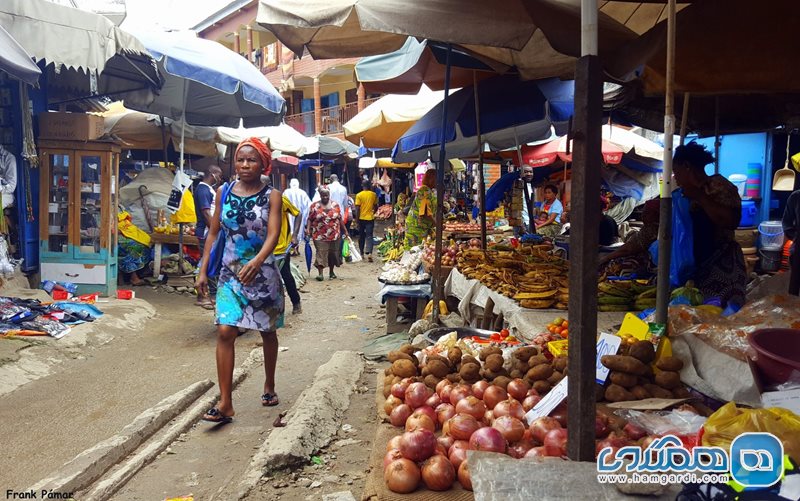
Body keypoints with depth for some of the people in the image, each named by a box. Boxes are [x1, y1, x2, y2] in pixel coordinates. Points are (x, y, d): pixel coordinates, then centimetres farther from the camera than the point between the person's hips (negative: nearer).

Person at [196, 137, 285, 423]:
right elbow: (213, 233, 9)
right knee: (225, 332, -10)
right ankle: (225, 404, -6)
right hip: (230, 273, 2)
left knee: (267, 332, 13)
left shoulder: (271, 196, -5)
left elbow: (273, 234, -17)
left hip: (262, 273, -1)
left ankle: (269, 386, 35)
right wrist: (203, 270, 6)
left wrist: (256, 262, -35)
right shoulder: (223, 192, 4)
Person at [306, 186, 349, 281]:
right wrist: (308, 229, -14)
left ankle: (331, 272, 25)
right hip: (320, 236, -2)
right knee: (321, 253, -8)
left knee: (333, 254, 10)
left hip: (334, 235, 2)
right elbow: (310, 219, -1)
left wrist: (345, 230, 10)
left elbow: (340, 219, 10)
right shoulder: (314, 206, 0)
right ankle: (320, 273, -9)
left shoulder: (335, 205, 6)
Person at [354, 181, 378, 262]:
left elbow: (357, 208, -9)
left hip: (361, 218, 0)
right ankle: (369, 253, -18)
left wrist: (357, 219, -4)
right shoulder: (373, 195, -1)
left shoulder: (359, 195, -7)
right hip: (370, 218, 0)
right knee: (369, 236, -1)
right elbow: (375, 206, 10)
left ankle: (361, 253, 23)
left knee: (361, 236, 14)